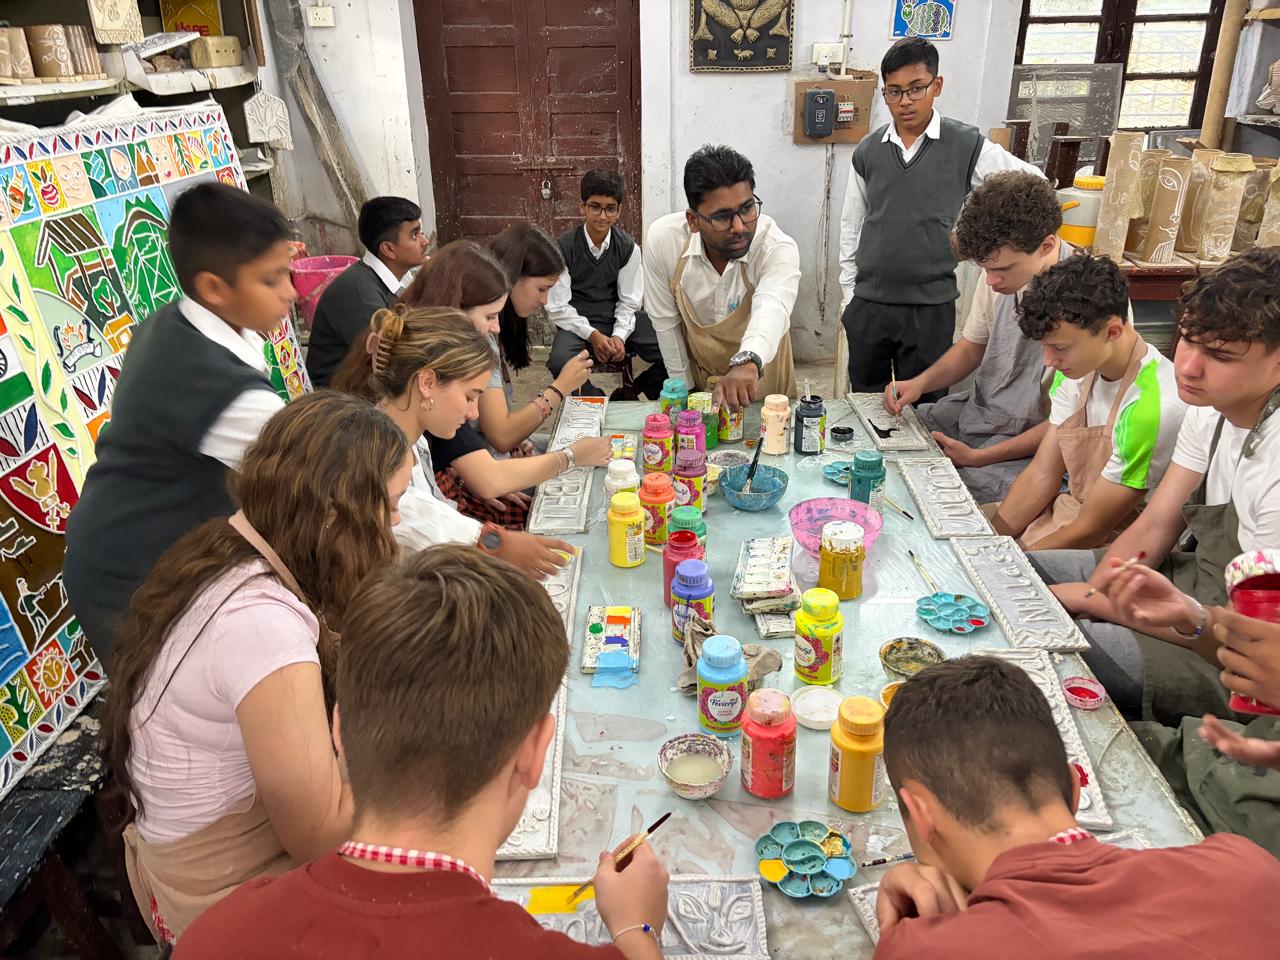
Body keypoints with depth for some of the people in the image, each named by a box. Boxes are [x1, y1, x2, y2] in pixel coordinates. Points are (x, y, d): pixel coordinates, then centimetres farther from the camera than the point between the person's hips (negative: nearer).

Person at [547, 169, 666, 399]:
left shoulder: (629, 248, -2)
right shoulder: (563, 248, -9)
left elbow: (629, 302, 2)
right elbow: (558, 307, -9)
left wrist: (619, 336, -17)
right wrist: (592, 335, -20)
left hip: (619, 319, 2)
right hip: (577, 323, -2)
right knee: (560, 362, -35)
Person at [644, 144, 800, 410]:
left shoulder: (778, 248, -31)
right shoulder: (662, 239, -24)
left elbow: (772, 307, -51)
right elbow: (665, 322, -11)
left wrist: (748, 362, -71)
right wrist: (684, 387, -4)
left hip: (761, 372, -1)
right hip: (697, 372, 1)